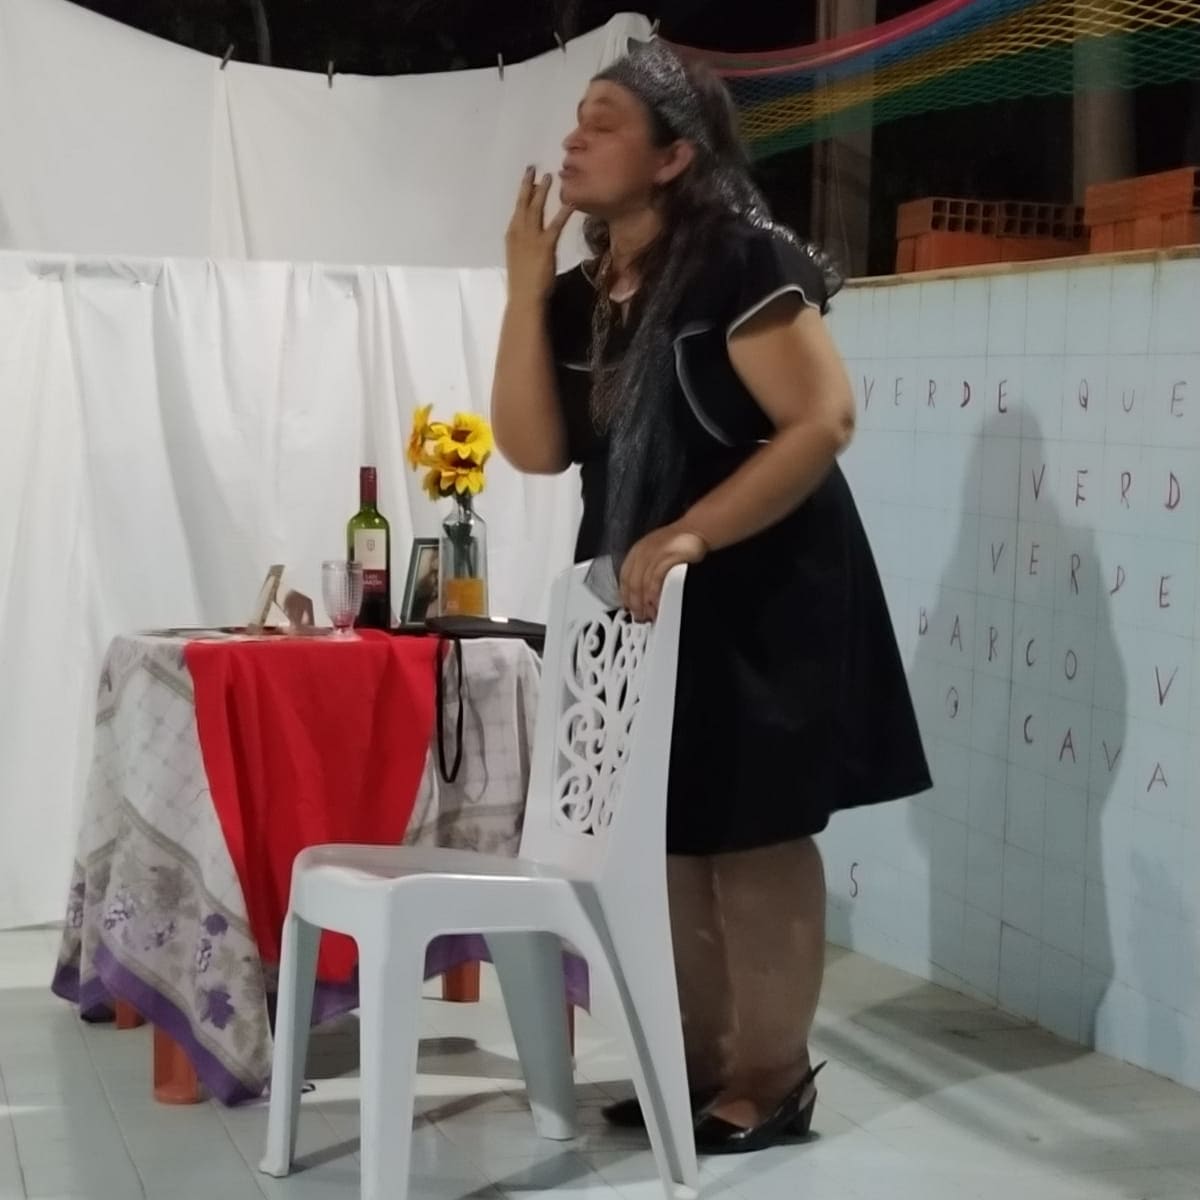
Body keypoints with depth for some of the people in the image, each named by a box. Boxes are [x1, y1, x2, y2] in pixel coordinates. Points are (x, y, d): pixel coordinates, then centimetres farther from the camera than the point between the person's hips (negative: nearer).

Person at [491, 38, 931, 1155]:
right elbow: (534, 446, -3)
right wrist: (525, 284, -8)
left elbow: (824, 419, -22)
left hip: (758, 596, -7)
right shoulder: (583, 296, 7)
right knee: (672, 839, 11)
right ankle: (698, 1060, 23)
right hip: (646, 601, 7)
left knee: (754, 838, 0)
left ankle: (772, 1077, 11)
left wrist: (692, 533, -27)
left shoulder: (740, 262, -15)